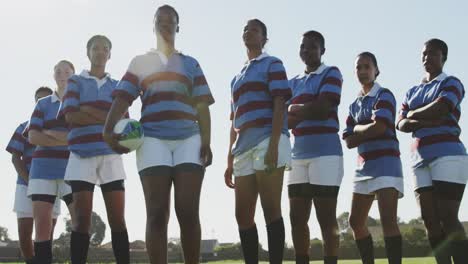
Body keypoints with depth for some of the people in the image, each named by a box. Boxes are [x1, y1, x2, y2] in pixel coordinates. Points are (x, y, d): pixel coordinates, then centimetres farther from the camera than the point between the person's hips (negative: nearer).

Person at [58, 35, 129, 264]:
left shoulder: (117, 86, 17)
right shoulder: (76, 82, 11)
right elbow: (71, 117, -4)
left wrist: (88, 110, -8)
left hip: (111, 155, 2)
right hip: (82, 155, -1)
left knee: (117, 218, -4)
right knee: (82, 219, -4)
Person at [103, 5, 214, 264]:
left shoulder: (191, 64, 20)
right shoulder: (140, 62, 17)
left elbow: (202, 107, 12)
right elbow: (122, 99, 6)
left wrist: (206, 142, -1)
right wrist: (108, 130, -11)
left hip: (188, 139, 1)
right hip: (153, 139, -1)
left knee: (188, 211, -8)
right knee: (157, 213, -8)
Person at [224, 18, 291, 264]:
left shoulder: (272, 64, 7)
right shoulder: (237, 78, 27)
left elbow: (279, 105, -6)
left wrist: (273, 145, -19)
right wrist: (230, 160, 18)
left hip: (267, 141, -7)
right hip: (243, 148, 7)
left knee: (271, 210, -9)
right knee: (243, 214, 3)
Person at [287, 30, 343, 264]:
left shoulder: (331, 74, 3)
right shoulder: (293, 83, 20)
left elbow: (322, 108, -13)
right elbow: (284, 119, 9)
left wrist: (295, 110, -1)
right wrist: (307, 113, -8)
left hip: (325, 152, -6)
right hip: (298, 155, 6)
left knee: (326, 218, -3)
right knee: (297, 218, 5)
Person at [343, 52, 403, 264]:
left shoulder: (384, 95, -2)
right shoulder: (355, 105, 17)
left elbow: (379, 127, -18)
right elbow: (349, 141, 8)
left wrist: (358, 129, -1)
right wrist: (368, 131, -7)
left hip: (385, 162, -7)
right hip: (364, 165, 7)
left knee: (388, 219, -15)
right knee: (356, 222, 6)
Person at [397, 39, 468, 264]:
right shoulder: (412, 92, 21)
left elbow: (438, 110, -14)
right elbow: (401, 125, 8)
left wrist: (414, 114, 3)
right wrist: (426, 122, -11)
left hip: (447, 155, -6)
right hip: (420, 160, 6)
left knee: (448, 219, -13)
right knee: (429, 220, 1)